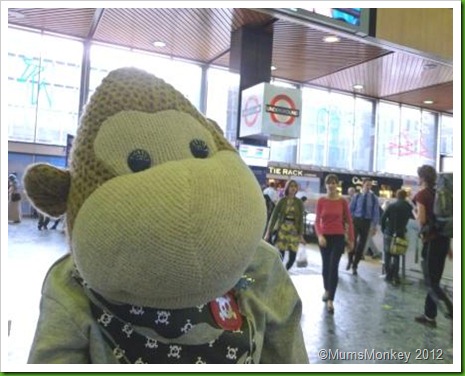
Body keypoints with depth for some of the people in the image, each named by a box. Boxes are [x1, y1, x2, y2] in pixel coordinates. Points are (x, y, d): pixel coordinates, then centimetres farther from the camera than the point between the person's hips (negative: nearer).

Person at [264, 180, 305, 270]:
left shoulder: (299, 202, 4)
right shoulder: (282, 201, 1)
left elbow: (301, 219, 4)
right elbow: (274, 216, 0)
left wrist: (301, 235, -3)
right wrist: (268, 232, -4)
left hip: (294, 231, 2)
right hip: (282, 230, -2)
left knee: (292, 257, -1)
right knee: (280, 256, -7)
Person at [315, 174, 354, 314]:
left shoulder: (343, 201, -3)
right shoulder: (321, 201, -2)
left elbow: (349, 221, 4)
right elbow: (317, 221, -4)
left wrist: (351, 239, 5)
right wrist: (319, 235, -20)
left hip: (338, 237, -1)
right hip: (324, 237, 2)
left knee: (334, 267, -10)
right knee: (326, 265, 15)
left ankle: (330, 300, -7)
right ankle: (326, 290, 41)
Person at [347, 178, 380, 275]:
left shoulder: (374, 198, 0)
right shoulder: (356, 196, 0)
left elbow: (376, 213, 0)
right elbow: (351, 210, 2)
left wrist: (374, 226, -6)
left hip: (367, 222, 1)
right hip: (356, 220, -1)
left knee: (361, 244, 6)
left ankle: (355, 266, 20)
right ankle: (350, 260, 20)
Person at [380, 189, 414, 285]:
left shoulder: (391, 205, -4)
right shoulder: (408, 207, -1)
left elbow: (383, 218, -7)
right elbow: (412, 217, 15)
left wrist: (383, 229, 5)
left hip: (389, 233, -1)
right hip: (400, 234, 1)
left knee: (387, 254, 10)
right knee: (396, 255, 11)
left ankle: (388, 275, 9)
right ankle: (395, 276, 4)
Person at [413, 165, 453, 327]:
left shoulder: (421, 194, -10)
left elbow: (422, 220, -17)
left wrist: (414, 212, 5)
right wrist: (448, 245, 19)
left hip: (431, 240, -8)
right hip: (443, 239, 8)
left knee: (431, 282, 0)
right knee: (434, 279, 15)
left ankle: (453, 312, -15)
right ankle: (429, 315, 23)